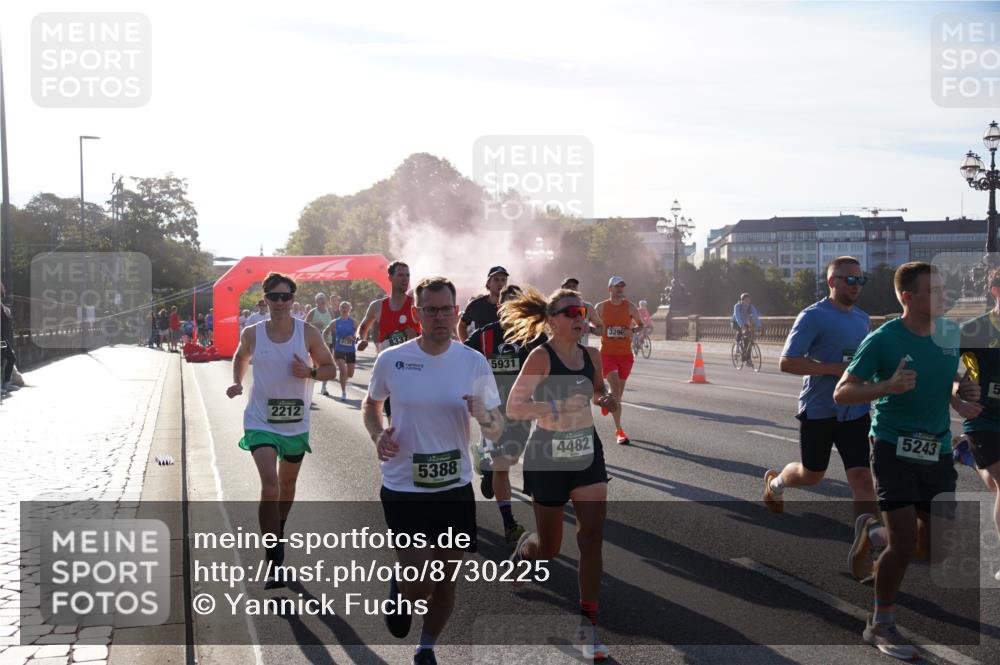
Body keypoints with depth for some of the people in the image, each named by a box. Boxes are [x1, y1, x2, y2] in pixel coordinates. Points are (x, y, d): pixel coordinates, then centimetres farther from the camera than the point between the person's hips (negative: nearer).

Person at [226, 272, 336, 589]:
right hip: (261, 422, -2)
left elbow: (329, 367, 3)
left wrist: (310, 372, -18)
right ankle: (275, 564, -12)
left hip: (296, 424, 2)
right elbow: (240, 357, 16)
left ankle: (277, 534, 47)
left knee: (287, 484, 20)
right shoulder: (252, 333, -5)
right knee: (270, 488, -17)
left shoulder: (308, 333, -7)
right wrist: (236, 382, -1)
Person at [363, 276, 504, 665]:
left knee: (446, 580, 12)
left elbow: (497, 432, 0)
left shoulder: (474, 363, -5)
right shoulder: (390, 360, -7)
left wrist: (484, 417, -23)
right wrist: (377, 435, -8)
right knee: (419, 585, -8)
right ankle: (399, 593, 31)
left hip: (455, 489, 2)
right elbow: (371, 404, 13)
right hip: (403, 489, -2)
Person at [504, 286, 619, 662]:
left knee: (592, 537, -6)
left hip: (587, 454, 5)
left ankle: (587, 626, 2)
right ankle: (521, 551, 45)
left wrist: (607, 399, -3)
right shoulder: (541, 357, -15)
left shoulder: (591, 357, 2)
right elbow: (513, 407, -20)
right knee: (549, 548, 8)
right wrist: (555, 407, -33)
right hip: (548, 458, -4)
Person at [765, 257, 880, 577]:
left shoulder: (863, 319, 11)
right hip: (818, 410, -5)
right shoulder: (813, 317, -12)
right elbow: (787, 363, -19)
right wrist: (837, 368, -24)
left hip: (855, 411, 5)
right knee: (811, 475, 12)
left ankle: (862, 551, -6)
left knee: (863, 477, -7)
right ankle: (775, 482, 46)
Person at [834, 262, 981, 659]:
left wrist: (963, 391, -5)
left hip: (938, 451, 6)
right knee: (904, 542, -10)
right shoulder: (883, 340, -13)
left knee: (932, 542, 10)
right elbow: (841, 394, -14)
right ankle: (880, 625, 7)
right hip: (894, 450, -6)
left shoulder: (951, 334, 4)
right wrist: (888, 386, -30)